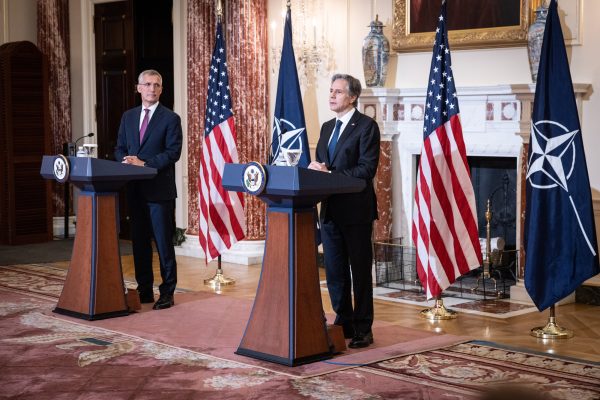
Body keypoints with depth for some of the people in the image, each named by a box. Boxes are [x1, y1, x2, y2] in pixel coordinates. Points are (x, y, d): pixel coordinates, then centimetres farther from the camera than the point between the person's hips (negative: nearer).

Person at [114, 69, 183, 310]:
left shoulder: (170, 119, -3)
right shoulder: (128, 117, 14)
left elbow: (173, 152, -11)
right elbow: (120, 149, 15)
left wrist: (144, 164, -17)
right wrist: (127, 163, -6)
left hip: (159, 189, -5)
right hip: (135, 189, 6)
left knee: (164, 243, -2)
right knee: (139, 241, 10)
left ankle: (167, 293, 5)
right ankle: (144, 290, 20)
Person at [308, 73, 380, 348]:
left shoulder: (366, 126, -8)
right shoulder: (327, 127, 16)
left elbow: (366, 169, -16)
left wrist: (330, 174, -19)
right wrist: (316, 168, -5)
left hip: (356, 211, -7)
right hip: (330, 210, 7)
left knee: (360, 272, 2)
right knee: (334, 272, 12)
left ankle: (363, 331, 10)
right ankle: (343, 324, 24)